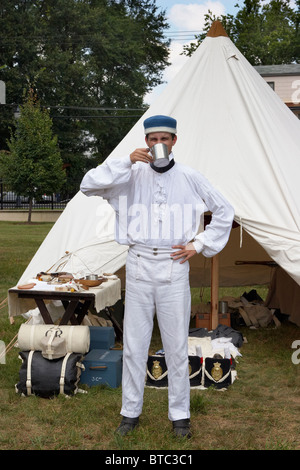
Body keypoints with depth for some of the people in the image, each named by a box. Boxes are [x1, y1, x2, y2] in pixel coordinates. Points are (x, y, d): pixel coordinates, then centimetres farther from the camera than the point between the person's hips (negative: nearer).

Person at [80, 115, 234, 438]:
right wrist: (126, 162, -17)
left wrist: (199, 245, 2)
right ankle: (131, 412, 22)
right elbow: (88, 186, -10)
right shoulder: (132, 175, 2)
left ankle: (179, 415, 19)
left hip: (174, 268, 0)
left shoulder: (189, 178, 2)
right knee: (134, 345, 7)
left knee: (176, 346, 5)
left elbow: (224, 211, 10)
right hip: (138, 266, 1)